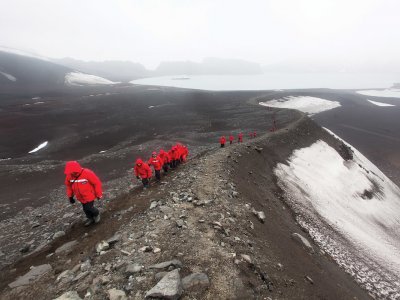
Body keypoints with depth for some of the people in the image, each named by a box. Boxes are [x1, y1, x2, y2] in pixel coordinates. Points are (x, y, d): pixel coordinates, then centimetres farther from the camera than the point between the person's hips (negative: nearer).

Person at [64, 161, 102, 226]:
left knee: (89, 208, -1)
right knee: (85, 209, 17)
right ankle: (90, 218, 43)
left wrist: (99, 194, -14)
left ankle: (96, 214, 32)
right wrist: (70, 196, 9)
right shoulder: (69, 176, -13)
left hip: (89, 195, -5)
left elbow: (97, 183, -20)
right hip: (81, 197, 6)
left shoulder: (87, 173, -29)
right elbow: (68, 185, 7)